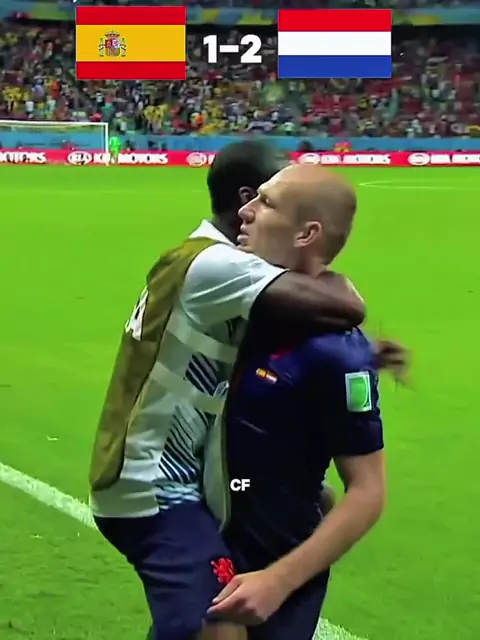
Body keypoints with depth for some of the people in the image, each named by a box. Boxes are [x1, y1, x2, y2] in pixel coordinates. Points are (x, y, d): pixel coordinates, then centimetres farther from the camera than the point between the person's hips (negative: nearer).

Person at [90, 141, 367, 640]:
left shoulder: (205, 260, 10)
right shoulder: (214, 264, -22)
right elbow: (344, 309, -32)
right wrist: (323, 275, -9)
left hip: (157, 478, 11)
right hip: (152, 488, -11)